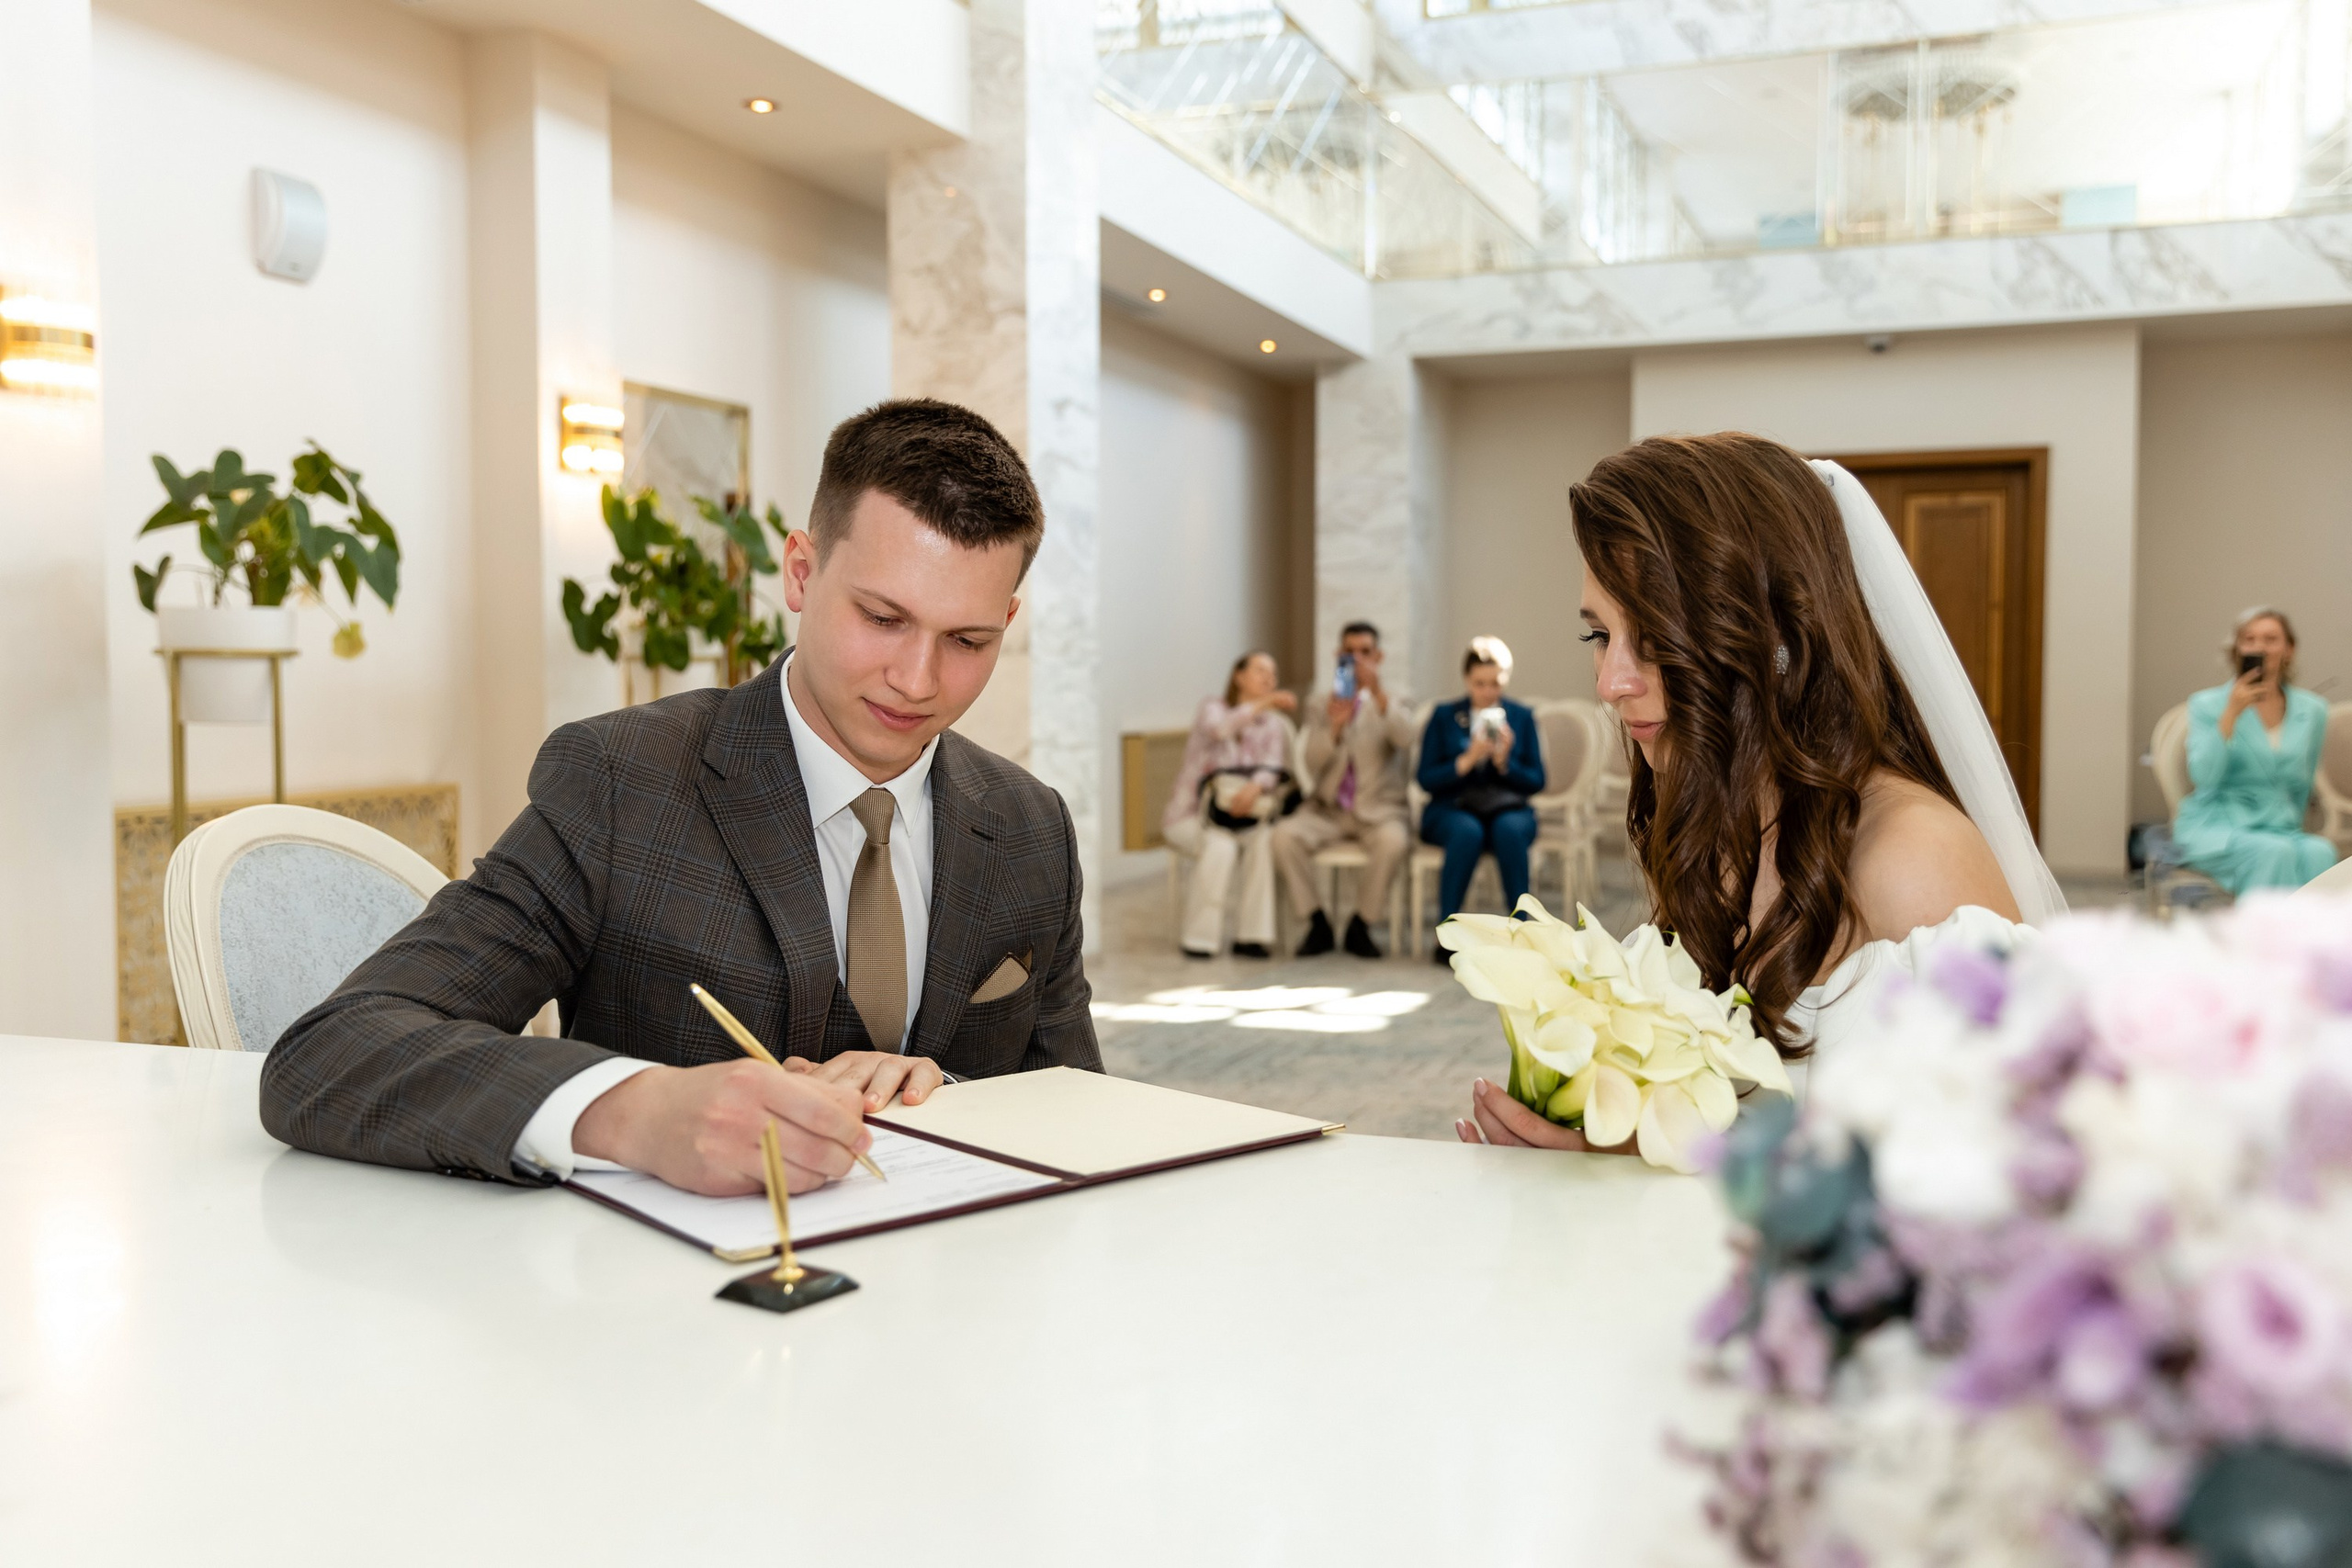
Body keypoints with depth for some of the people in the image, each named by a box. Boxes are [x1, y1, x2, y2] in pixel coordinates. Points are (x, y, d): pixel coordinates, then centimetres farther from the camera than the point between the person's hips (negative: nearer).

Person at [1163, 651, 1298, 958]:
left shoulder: (1275, 725, 11)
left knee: (1264, 839, -30)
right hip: (1190, 815, -3)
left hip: (1240, 815, 3)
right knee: (1221, 847, -34)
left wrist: (1255, 786, -32)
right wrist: (1263, 704, -34)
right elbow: (1218, 729, -24)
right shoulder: (1214, 709, 2)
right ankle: (1199, 938, -22)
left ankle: (1251, 936, -27)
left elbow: (1273, 768, -9)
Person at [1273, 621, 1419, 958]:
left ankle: (1360, 926, -14)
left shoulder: (1394, 704, 8)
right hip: (1328, 809, 2)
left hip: (1377, 809, -2)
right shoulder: (1323, 703, 12)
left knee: (1392, 841, -36)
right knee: (1284, 835, -28)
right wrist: (1334, 726, -21)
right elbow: (1313, 762, -2)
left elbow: (1404, 738, -17)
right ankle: (1318, 924, -11)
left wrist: (1378, 693, -32)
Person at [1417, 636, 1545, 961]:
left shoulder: (1521, 717, 10)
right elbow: (1426, 780, -2)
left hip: (1508, 808, 1)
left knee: (1510, 829, -35)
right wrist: (1467, 760, -17)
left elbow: (1536, 781, 5)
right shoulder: (1444, 717, 7)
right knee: (1468, 831, -36)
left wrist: (1505, 763, -14)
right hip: (1452, 810, -1)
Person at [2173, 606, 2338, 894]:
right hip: (2213, 827, -3)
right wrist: (2231, 714, -16)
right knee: (2274, 852, -36)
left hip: (2279, 829, 3)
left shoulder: (2313, 710, 12)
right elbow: (2204, 777, -12)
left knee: (2319, 852, -32)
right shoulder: (2208, 705, 3)